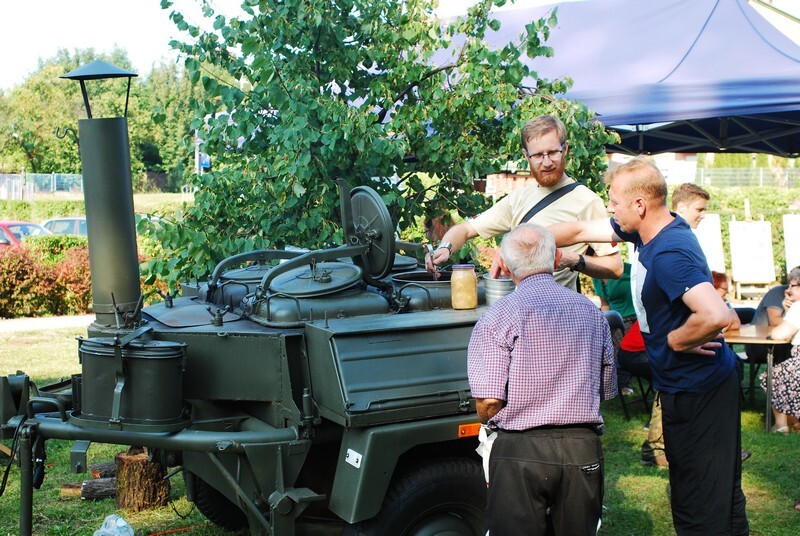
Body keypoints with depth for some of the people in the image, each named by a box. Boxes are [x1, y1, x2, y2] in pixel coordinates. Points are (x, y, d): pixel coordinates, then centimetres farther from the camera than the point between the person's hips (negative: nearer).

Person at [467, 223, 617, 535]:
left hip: (520, 451, -4)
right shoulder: (591, 311, 8)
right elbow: (607, 389, 14)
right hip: (584, 449, 4)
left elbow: (487, 402, -11)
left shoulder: (498, 316, -7)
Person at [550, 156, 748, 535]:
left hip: (697, 391, -10)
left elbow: (715, 316, -39)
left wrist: (675, 340, -20)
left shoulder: (669, 255, -26)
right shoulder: (648, 229, 3)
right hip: (687, 386, 10)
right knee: (721, 491, 20)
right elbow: (579, 231, 13)